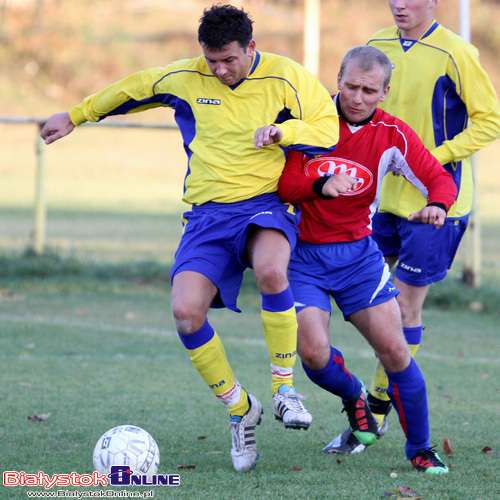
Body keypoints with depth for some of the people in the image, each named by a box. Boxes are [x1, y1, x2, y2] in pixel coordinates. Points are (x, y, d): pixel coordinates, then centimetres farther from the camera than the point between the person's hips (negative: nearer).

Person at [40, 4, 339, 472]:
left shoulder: (287, 78, -4)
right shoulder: (183, 78, 4)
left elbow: (328, 130, -2)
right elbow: (132, 90, 20)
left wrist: (281, 131, -20)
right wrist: (76, 116, 29)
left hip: (266, 204, -3)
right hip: (208, 213, 3)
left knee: (270, 270, -38)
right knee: (186, 311, -19)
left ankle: (283, 387, -18)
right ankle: (240, 410, 3)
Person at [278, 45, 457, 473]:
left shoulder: (392, 134, -5)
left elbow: (439, 178, -6)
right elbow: (285, 185, -11)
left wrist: (436, 205, -29)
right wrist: (321, 185, -32)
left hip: (358, 252, 1)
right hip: (304, 256, -1)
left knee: (394, 349, -7)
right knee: (313, 353, -16)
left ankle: (420, 448, 11)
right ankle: (354, 398, 20)